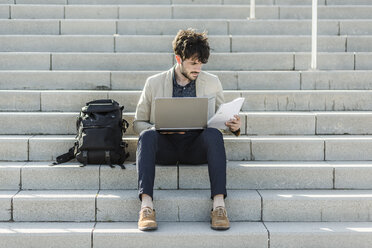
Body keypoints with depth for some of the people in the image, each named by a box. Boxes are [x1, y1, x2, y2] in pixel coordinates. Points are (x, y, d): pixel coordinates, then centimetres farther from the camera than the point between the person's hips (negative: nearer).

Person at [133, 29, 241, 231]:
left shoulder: (212, 83, 13)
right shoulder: (154, 83, 9)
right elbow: (138, 122, 12)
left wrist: (234, 126, -8)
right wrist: (155, 129, -12)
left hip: (196, 146, 1)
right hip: (165, 147, 0)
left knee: (214, 134, -32)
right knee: (147, 136, -33)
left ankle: (219, 205, -38)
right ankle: (146, 205, -40)